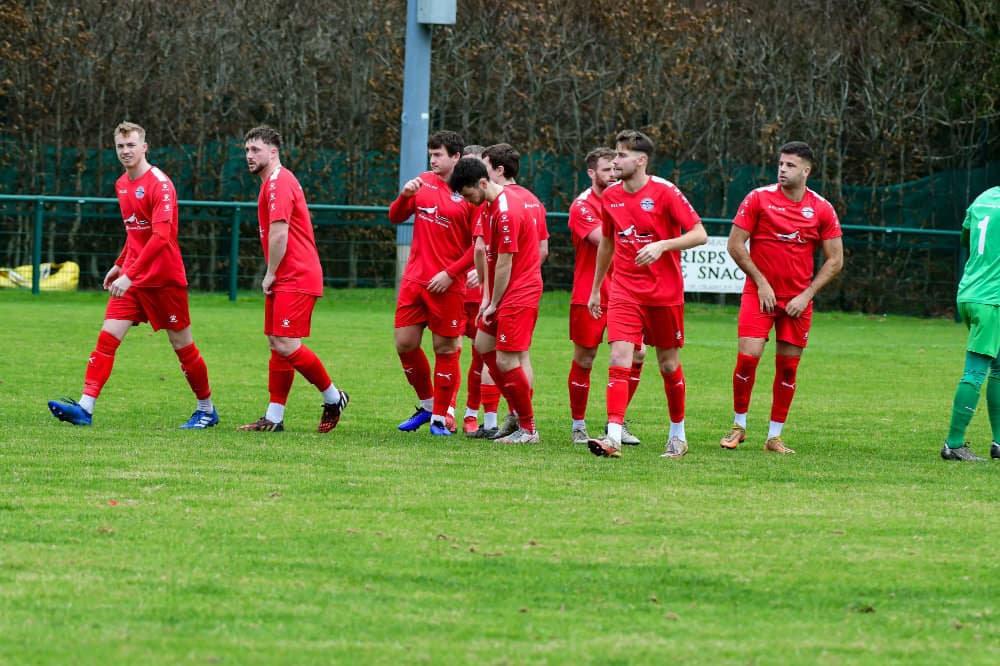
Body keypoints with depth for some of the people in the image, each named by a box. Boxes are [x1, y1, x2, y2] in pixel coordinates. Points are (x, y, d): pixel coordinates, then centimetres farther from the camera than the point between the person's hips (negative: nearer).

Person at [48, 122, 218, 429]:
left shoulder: (160, 184, -16)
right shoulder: (122, 185, 10)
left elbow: (161, 236, -26)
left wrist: (130, 275, -30)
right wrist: (119, 265, 21)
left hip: (164, 279, -7)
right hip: (130, 277, 7)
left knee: (181, 344, 4)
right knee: (107, 337, -7)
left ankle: (207, 409, 20)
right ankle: (85, 408, -15)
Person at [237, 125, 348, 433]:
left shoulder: (279, 183, -14)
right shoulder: (272, 183, 19)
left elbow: (279, 235, -20)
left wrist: (270, 275, -11)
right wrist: (272, 276, 14)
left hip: (295, 280, -11)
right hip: (284, 280, 11)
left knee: (286, 345, -13)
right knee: (277, 344, 9)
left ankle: (333, 397, 3)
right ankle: (274, 418, 10)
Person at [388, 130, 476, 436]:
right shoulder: (423, 182, 9)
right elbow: (395, 217, 16)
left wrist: (449, 274, -15)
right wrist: (405, 196, -5)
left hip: (447, 285, -6)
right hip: (414, 279, 6)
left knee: (445, 349, 1)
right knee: (405, 344, 5)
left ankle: (440, 417, 11)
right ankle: (427, 404, 25)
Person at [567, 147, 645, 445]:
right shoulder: (582, 206, -7)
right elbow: (603, 239, -22)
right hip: (589, 295, -5)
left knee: (636, 354, -2)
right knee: (583, 361, 1)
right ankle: (578, 426, 14)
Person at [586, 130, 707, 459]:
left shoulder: (665, 193, -10)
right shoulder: (611, 196, 6)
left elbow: (699, 234, -12)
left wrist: (662, 245, -27)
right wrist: (596, 289, 23)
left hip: (665, 293, -3)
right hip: (624, 292, 3)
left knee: (669, 364, 9)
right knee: (619, 359, -14)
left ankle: (678, 435, 27)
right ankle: (613, 437, -22)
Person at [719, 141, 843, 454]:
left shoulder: (822, 209, 0)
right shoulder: (758, 198, -4)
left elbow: (835, 260, 4)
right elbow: (735, 245, -1)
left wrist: (807, 294, -5)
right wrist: (761, 282, -7)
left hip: (798, 299, 1)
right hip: (759, 292, -1)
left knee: (788, 367, 2)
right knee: (747, 357, -12)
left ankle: (774, 437, 13)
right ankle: (738, 425, 7)